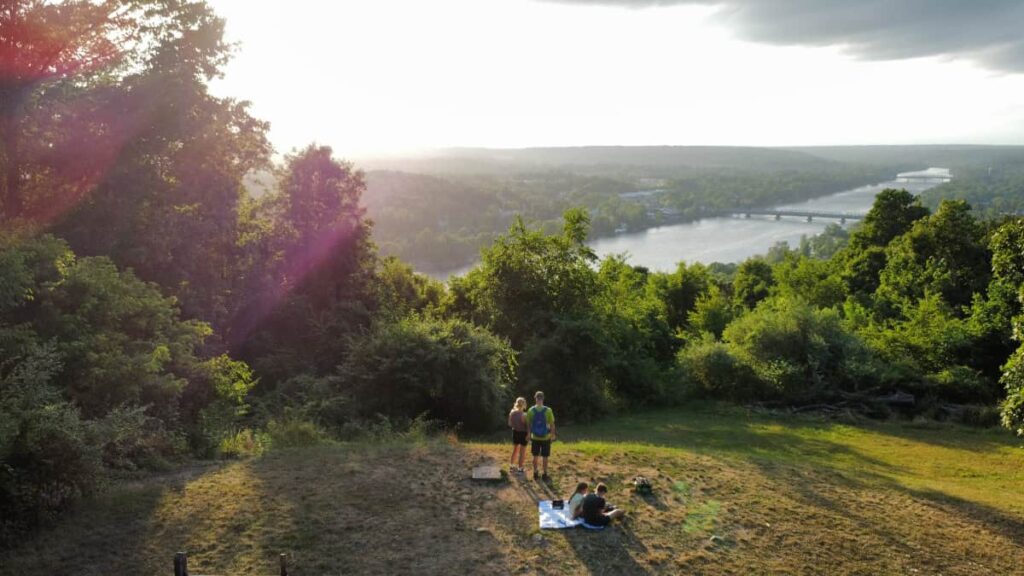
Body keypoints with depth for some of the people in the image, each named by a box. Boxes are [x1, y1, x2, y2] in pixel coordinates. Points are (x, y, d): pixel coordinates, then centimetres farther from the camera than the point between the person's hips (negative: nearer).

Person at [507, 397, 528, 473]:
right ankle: (520, 469, 16)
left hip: (515, 432, 6)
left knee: (515, 450, 24)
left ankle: (511, 466, 36)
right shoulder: (524, 415, -25)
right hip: (523, 433, -6)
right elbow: (527, 425, -18)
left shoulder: (512, 413, -7)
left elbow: (510, 424, 2)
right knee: (522, 453, 9)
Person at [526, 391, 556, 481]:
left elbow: (528, 424, -2)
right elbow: (552, 424, -9)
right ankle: (545, 475, 17)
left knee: (535, 457, 15)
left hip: (535, 437, 2)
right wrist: (553, 435, 4)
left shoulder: (531, 410, -8)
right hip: (546, 437, -2)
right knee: (545, 457, 10)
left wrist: (529, 435, 10)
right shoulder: (548, 410, -14)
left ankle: (535, 474, 23)